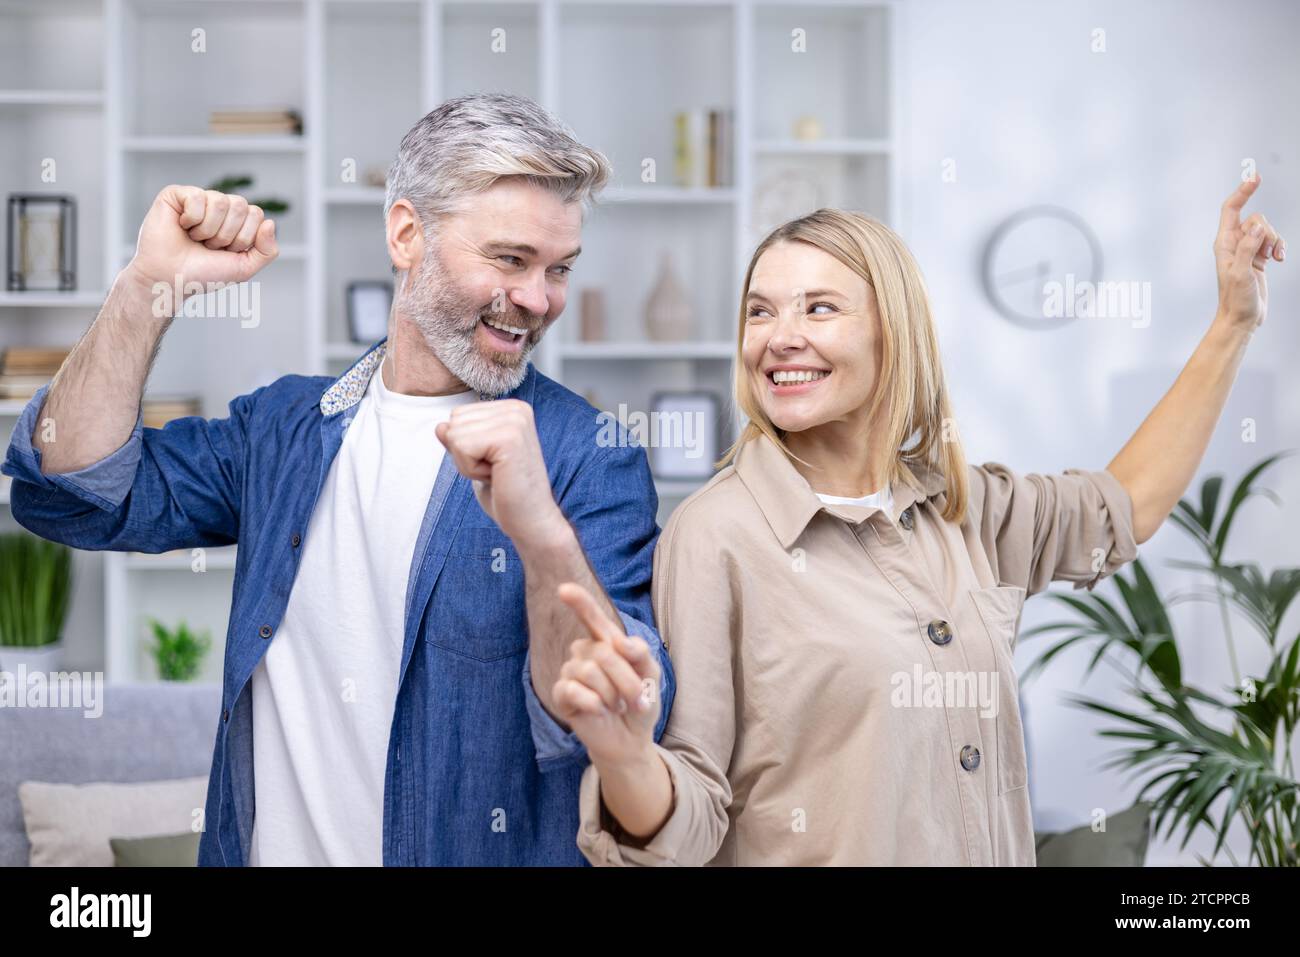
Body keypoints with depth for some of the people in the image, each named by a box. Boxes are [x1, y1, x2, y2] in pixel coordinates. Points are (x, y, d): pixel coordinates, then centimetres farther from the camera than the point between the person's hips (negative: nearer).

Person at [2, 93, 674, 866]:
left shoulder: (591, 459, -13)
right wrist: (150, 287, -11)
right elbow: (75, 494, -3)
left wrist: (543, 534, -39)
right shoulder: (287, 425, 3)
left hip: (481, 852, -3)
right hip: (264, 846, 4)